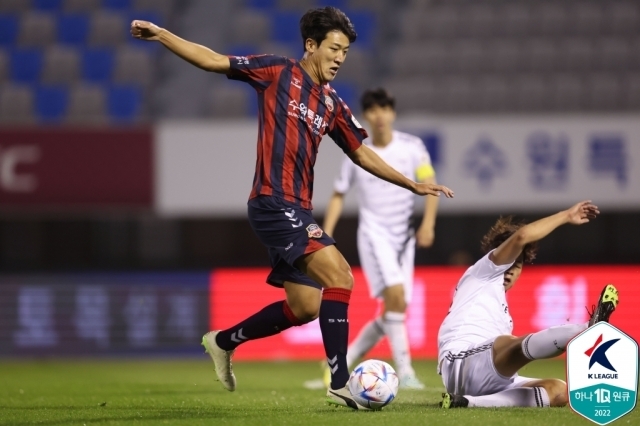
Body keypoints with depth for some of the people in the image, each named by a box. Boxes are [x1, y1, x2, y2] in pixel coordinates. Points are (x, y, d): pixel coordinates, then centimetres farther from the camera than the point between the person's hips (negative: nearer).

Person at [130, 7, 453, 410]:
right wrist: (159, 35, -11)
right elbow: (213, 60, -3)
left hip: (297, 210, 8)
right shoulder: (278, 73, -2)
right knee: (339, 276, -20)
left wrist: (413, 185, 20)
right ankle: (340, 383, -19)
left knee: (304, 308, 11)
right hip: (274, 203, -8)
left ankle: (223, 341, 31)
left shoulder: (333, 105, 15)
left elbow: (361, 153, 23)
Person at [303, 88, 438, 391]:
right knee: (395, 294, -24)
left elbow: (430, 184, -2)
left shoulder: (412, 147, 0)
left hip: (404, 237, 3)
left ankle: (341, 364, 14)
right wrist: (326, 235, 1)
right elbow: (338, 195, 10)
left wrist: (428, 222, -17)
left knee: (392, 313, 1)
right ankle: (404, 371, -22)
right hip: (374, 233, -3)